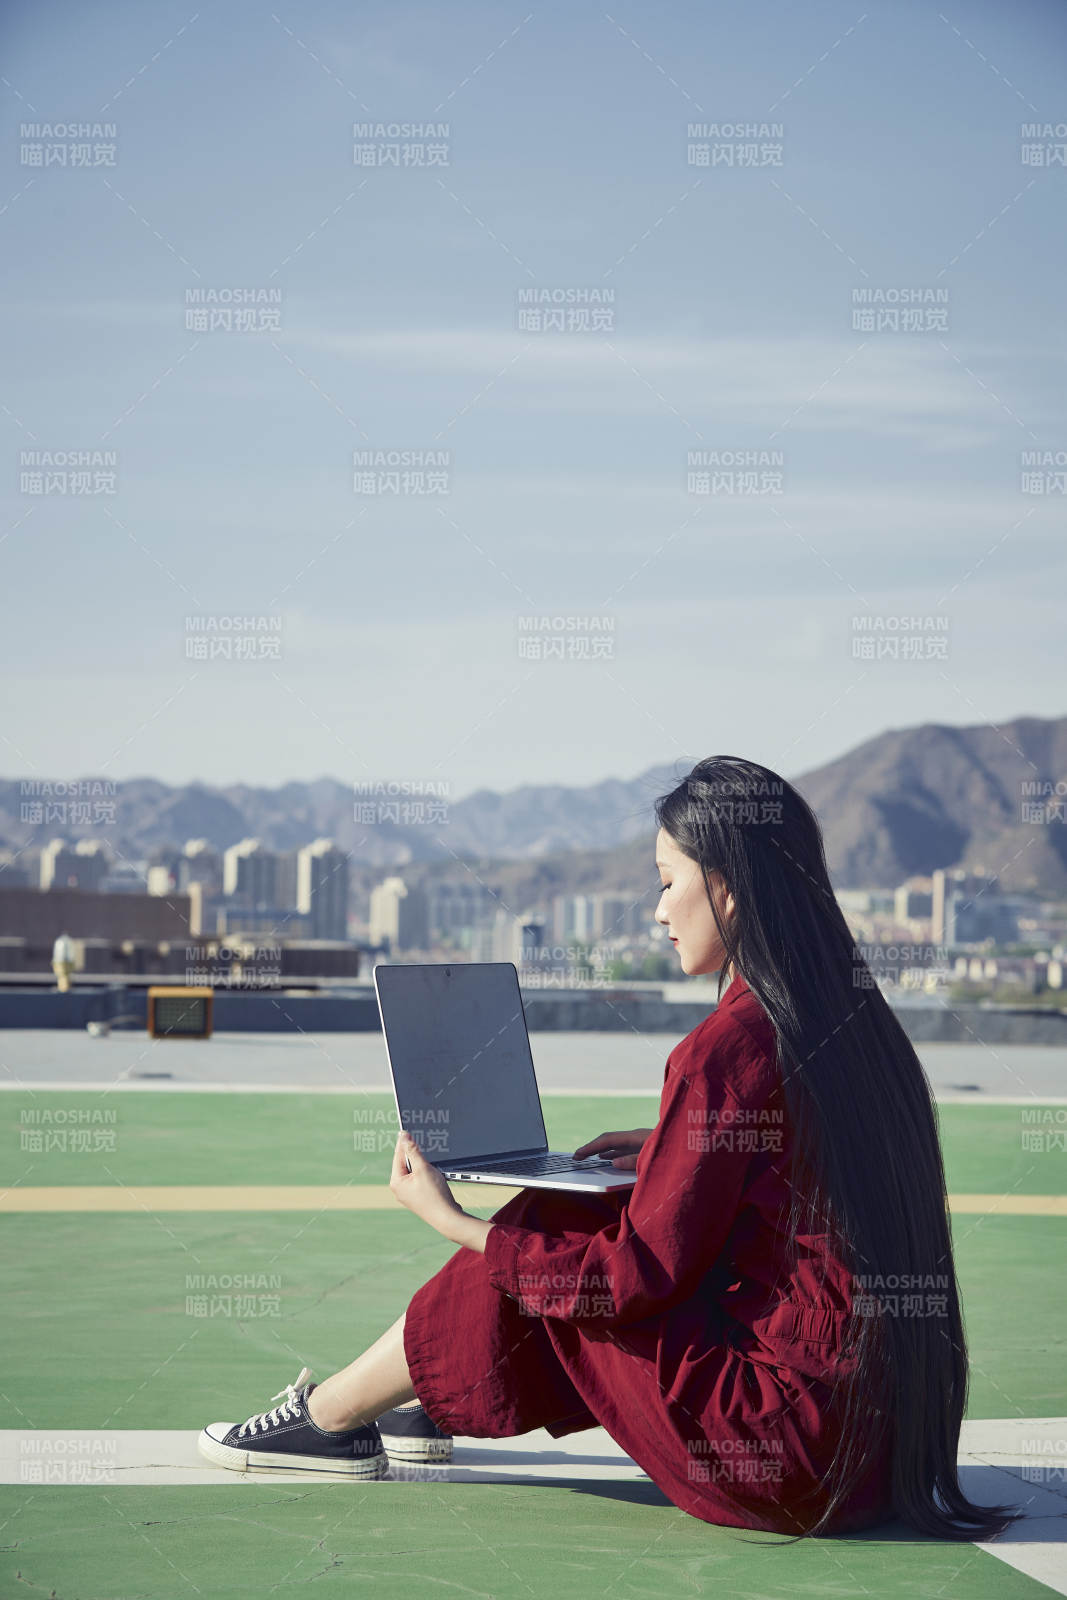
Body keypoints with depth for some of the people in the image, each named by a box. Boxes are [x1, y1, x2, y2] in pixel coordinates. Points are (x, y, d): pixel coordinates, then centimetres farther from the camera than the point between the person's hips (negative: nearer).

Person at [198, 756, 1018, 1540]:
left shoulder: (728, 1047, -18)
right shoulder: (854, 1018, 8)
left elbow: (638, 1277, -13)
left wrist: (456, 1222, -4)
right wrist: (667, 1145, 22)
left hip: (788, 1454, -8)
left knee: (547, 1231, 8)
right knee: (569, 1224, 19)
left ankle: (331, 1419, 27)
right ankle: (443, 1404, 38)